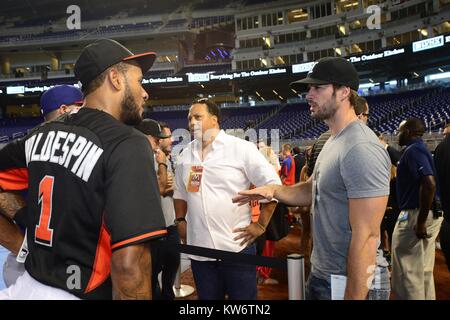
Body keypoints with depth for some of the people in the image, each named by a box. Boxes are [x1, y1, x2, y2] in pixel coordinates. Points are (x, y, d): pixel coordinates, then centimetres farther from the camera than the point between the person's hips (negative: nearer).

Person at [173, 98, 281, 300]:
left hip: (236, 246, -4)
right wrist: (180, 220, 11)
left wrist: (260, 225, -9)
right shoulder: (186, 155, 8)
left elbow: (272, 184, -9)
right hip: (198, 249, 5)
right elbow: (179, 191, 21)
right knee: (207, 296, 17)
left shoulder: (241, 148, -9)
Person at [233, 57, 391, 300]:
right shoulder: (333, 141, 8)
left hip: (343, 281, -9)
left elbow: (367, 236, -26)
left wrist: (353, 296, -24)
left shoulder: (361, 149, -25)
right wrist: (273, 190, 0)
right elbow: (313, 190, 17)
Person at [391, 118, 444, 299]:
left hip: (416, 214, -10)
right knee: (424, 271, 18)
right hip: (429, 214, 10)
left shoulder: (413, 150, -15)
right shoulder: (419, 149, 15)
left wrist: (420, 222, -25)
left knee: (407, 273, -2)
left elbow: (429, 184, -29)